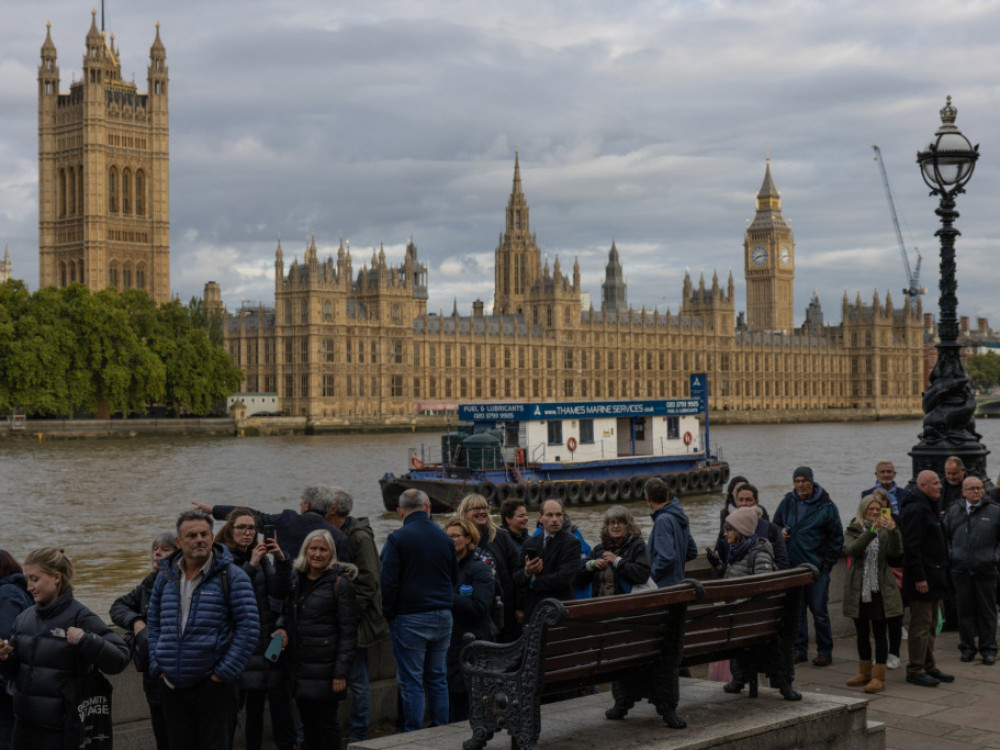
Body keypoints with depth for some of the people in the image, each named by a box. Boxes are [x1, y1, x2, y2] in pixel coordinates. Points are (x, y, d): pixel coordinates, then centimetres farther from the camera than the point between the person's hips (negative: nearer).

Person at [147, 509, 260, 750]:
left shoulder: (232, 576, -6)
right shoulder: (166, 577, 9)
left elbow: (249, 628, -10)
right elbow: (154, 623, 17)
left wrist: (224, 672, -13)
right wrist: (157, 667, 6)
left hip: (213, 684, -5)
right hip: (173, 686, 5)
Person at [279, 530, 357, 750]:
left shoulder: (340, 583, -8)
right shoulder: (296, 580, 11)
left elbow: (348, 631, -10)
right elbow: (287, 616, 22)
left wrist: (341, 672, -15)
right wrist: (282, 630, -2)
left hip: (325, 668, -6)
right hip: (300, 667, 6)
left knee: (326, 723, 1)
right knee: (308, 723, 11)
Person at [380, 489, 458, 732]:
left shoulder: (397, 539, -10)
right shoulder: (444, 538, 7)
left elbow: (389, 583, -11)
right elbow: (455, 579, 15)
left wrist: (388, 616, -1)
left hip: (410, 619, -5)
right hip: (443, 617, 5)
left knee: (411, 682, 0)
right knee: (438, 679, 12)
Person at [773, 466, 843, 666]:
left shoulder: (825, 506, -3)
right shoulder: (787, 503, 8)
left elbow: (836, 537, 0)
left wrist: (827, 563, -5)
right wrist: (781, 535, -1)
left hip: (816, 567, -4)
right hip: (792, 566, 4)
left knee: (819, 611, 0)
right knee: (796, 610, 9)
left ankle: (825, 651, 10)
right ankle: (799, 649, 18)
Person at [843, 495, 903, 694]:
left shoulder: (885, 531, 5)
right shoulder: (853, 530, 3)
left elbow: (895, 552, -11)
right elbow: (850, 550, -18)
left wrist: (893, 531, -27)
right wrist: (871, 531, -29)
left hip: (880, 589, -1)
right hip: (858, 589, 1)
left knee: (880, 632, -2)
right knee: (862, 632, 12)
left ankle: (879, 677, 1)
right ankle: (865, 672, 25)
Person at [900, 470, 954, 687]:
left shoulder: (928, 508, 18)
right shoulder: (916, 509, -17)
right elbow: (912, 546, -23)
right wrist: (919, 578, -25)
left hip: (933, 578, 11)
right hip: (923, 578, -11)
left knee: (930, 626, 16)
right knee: (921, 626, -6)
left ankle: (928, 667, 23)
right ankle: (916, 670, 0)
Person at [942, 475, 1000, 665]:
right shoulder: (954, 511, 9)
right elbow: (944, 535, 15)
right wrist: (950, 555, 5)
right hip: (960, 569, 2)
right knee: (964, 610, 7)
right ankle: (967, 647, 17)